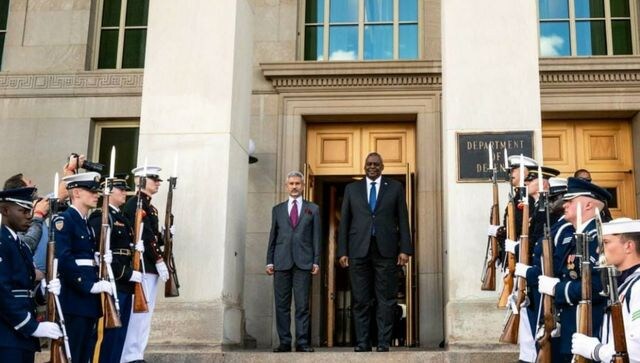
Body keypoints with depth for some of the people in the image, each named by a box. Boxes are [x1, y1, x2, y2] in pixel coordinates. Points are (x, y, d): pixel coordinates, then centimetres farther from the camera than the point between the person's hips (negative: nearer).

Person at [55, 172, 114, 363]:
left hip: (89, 301, 9)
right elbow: (63, 259, -22)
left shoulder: (87, 223, 18)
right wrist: (89, 285, -22)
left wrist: (103, 258, 4)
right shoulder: (63, 220, -11)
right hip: (74, 300, -9)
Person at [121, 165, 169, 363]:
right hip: (142, 266, -10)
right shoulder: (135, 204, -11)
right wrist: (159, 260, -19)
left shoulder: (149, 206, 19)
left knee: (145, 312, 11)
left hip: (150, 266, 10)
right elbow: (144, 235, -19)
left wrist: (165, 235, 6)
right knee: (139, 310, -8)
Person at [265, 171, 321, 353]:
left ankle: (302, 342, 1)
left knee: (302, 304, -3)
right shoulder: (277, 209, 15)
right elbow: (272, 237, 12)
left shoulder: (313, 209, 11)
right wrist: (269, 261, 4)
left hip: (303, 262, -1)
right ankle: (284, 342, 6)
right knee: (282, 304, 1)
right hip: (282, 262, 2)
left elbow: (316, 236, 7)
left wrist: (316, 261, -1)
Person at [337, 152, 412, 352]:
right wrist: (342, 251, 2)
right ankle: (362, 343, 6)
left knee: (385, 300, -1)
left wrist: (405, 249, -2)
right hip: (359, 250, 1)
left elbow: (403, 220, 7)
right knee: (360, 300, 1)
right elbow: (344, 222, 11)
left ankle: (383, 343, 3)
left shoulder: (395, 187, 11)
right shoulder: (352, 189, 14)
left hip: (386, 250, -1)